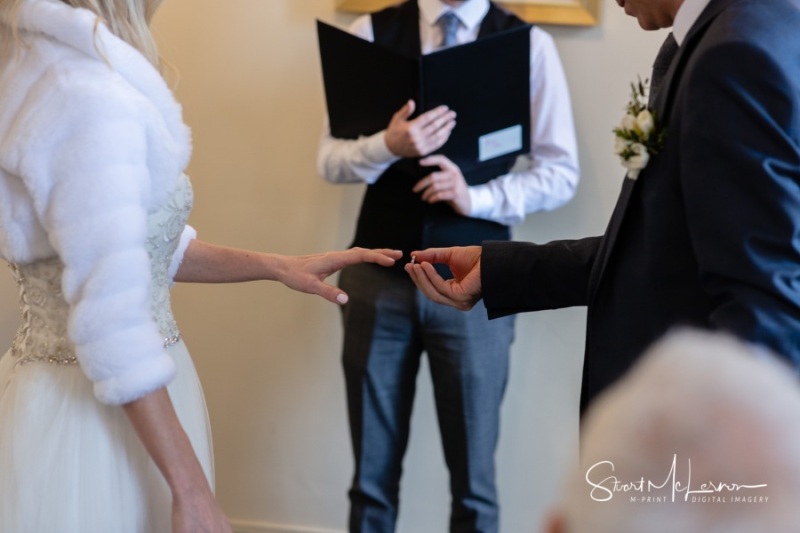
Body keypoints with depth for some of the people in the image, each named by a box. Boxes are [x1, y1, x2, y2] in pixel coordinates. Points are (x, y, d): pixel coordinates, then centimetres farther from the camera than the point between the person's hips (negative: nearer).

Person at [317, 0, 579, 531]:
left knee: (473, 479, 9)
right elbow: (331, 157, 0)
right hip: (378, 275, 1)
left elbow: (560, 172, 0)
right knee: (372, 475, 12)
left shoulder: (529, 44, -1)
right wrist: (388, 145, -21)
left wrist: (475, 197, -16)